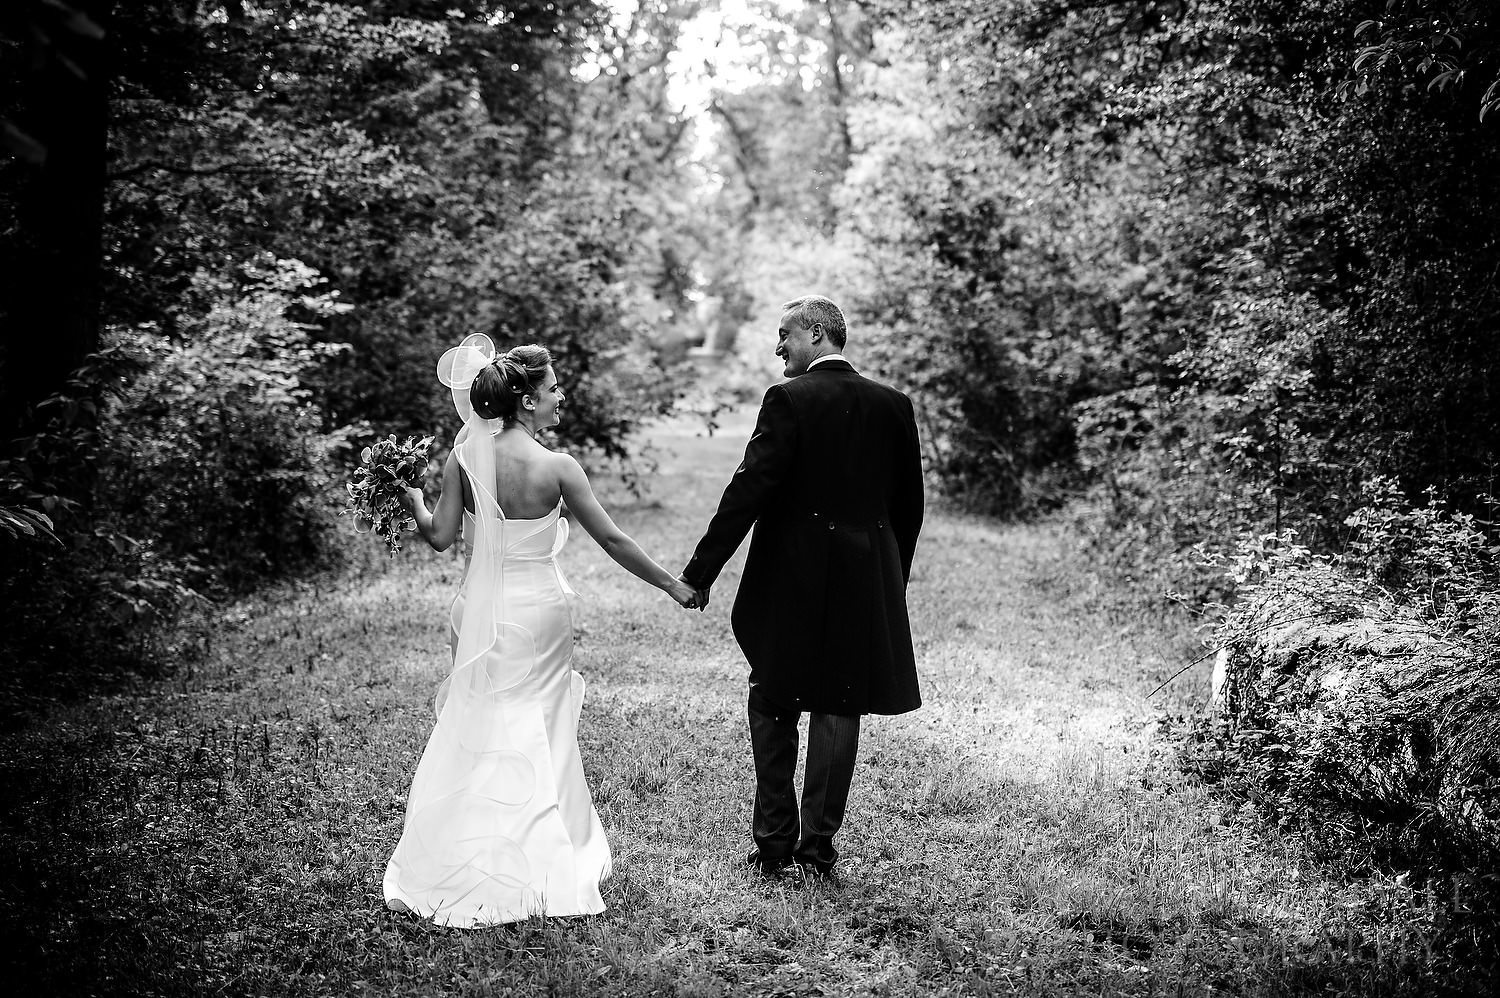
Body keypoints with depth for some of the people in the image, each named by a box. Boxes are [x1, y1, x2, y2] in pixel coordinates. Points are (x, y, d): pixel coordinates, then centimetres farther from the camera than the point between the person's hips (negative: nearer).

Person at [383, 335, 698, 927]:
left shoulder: (464, 457, -7)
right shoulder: (556, 468, -15)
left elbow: (440, 536, -5)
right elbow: (611, 540, -11)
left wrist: (411, 496, 15)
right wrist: (672, 585, 0)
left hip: (481, 611, 3)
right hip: (539, 613, -3)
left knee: (475, 732, 15)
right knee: (538, 734, 12)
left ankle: (458, 868, 20)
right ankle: (535, 867, 21)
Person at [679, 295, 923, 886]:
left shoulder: (790, 400, -10)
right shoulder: (893, 405, 6)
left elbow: (748, 492, -15)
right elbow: (909, 505, 11)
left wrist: (700, 573, -11)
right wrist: (892, 579, 20)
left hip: (791, 580, -4)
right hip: (867, 584, 4)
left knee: (774, 710, 11)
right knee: (838, 712, 9)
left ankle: (773, 846, 14)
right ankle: (818, 852, 11)